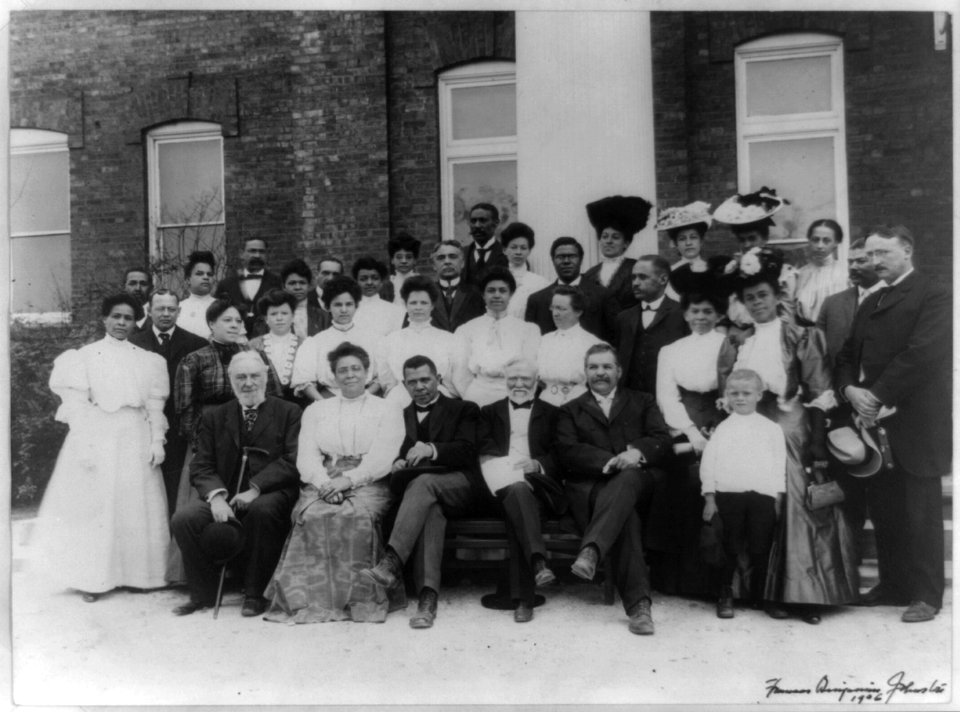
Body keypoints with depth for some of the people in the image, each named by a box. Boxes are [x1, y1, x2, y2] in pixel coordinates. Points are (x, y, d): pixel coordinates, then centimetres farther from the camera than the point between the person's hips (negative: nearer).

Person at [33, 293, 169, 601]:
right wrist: (85, 446, -10)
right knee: (94, 506, 0)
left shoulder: (148, 360, 9)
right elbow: (77, 405, -3)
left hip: (136, 441, 2)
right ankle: (91, 577, 10)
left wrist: (157, 441, -1)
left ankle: (135, 571, 15)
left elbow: (155, 405, 7)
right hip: (97, 439, -2)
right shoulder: (85, 356, 2)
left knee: (136, 507, 4)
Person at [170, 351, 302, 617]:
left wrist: (255, 488, -18)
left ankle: (255, 594, -15)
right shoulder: (214, 416, 16)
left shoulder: (289, 413, 6)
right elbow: (201, 466, 7)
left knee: (261, 509, -36)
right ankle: (203, 593, 2)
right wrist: (216, 496, -13)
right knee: (183, 518, -21)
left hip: (269, 495, -3)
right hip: (224, 497, 3)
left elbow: (293, 461, -6)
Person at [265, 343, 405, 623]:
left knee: (358, 516, -33)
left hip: (367, 484, -2)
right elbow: (306, 456, 9)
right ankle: (314, 598, -23)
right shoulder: (315, 410, 22)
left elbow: (382, 459, 0)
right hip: (322, 484, 2)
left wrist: (347, 479, -15)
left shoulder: (387, 410, 13)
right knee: (313, 515, -30)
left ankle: (358, 598, -24)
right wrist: (325, 484, -11)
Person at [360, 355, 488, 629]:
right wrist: (398, 463, -9)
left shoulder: (463, 409, 12)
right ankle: (427, 597, -48)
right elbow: (399, 453, 17)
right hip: (420, 486, 2)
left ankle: (391, 563, -46)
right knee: (430, 510, -35)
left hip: (461, 486, -2)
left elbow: (466, 451, -4)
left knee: (424, 482, -36)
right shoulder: (404, 415, 24)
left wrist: (432, 450, -23)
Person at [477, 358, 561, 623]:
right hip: (500, 484, 0)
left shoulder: (550, 413, 24)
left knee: (516, 497, -35)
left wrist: (538, 464, -12)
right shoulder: (489, 412, 26)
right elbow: (484, 452, 8)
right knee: (517, 489, -37)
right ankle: (538, 562, -51)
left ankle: (523, 598, -41)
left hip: (537, 484, 0)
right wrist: (509, 467, -13)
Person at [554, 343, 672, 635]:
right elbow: (566, 451, 5)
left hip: (635, 480, 1)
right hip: (589, 486, 0)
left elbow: (662, 438, 9)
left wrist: (637, 452, -15)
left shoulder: (642, 402, 27)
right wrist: (607, 461, -14)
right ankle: (638, 603, -41)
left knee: (627, 477, -39)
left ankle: (591, 550, -52)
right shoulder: (570, 411, 24)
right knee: (625, 517, -35)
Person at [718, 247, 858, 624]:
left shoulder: (800, 338, 2)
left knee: (796, 505, -4)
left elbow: (818, 395, -3)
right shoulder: (735, 343, 11)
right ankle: (771, 591, 11)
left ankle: (805, 593, 7)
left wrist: (817, 448, -10)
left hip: (790, 432, -2)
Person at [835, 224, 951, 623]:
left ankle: (926, 594, 12)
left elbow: (921, 355, -17)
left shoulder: (932, 297, -5)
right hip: (877, 424, 7)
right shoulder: (870, 303, 19)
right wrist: (851, 390, -5)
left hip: (915, 426, -7)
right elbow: (847, 355, 14)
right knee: (884, 511, 11)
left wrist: (877, 395, -17)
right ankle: (892, 584, 23)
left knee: (920, 514, 1)